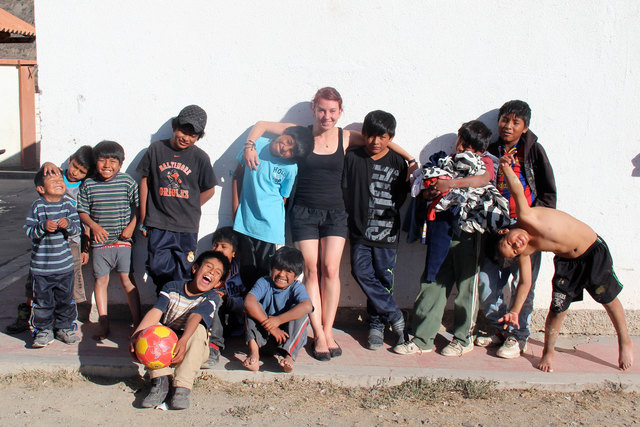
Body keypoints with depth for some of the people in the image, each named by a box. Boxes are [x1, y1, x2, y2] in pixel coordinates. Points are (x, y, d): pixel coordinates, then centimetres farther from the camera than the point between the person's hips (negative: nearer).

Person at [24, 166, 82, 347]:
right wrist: (43, 227, -26)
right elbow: (28, 230, -9)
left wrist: (68, 225, -22)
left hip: (64, 264, 2)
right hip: (40, 266, -2)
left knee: (66, 299, 13)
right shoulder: (37, 206, -6)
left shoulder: (68, 204, -1)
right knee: (42, 300, 6)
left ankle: (65, 328, 30)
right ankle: (44, 330, 22)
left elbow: (77, 229, -2)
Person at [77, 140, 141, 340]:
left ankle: (137, 322, 7)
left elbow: (138, 206, 3)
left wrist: (131, 226, -8)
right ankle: (103, 323, 17)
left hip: (123, 241, -2)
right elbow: (82, 211, 4)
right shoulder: (88, 185, 1)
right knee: (101, 280, 7)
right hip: (100, 241, 2)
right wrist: (94, 226, -12)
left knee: (127, 280, -1)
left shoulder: (127, 182, -2)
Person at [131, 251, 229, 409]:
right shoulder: (171, 288, -3)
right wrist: (136, 335, -36)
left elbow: (195, 317, -30)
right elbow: (155, 312, -19)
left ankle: (182, 387, -37)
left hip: (194, 349, -2)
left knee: (199, 330, -32)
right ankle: (160, 382, -28)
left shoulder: (212, 298, -9)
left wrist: (183, 341, -47)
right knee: (151, 328, -24)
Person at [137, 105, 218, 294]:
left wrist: (189, 210, 7)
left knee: (183, 274, 3)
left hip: (187, 228, -1)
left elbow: (209, 190, 8)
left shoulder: (200, 157, -2)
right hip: (158, 225, 1)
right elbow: (145, 181, 8)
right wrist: (143, 218, 8)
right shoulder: (156, 149, 1)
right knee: (158, 268, 1)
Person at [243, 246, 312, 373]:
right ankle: (253, 351, -32)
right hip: (264, 334, 1)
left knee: (301, 312, -23)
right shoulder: (264, 283, -7)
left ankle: (287, 353, -34)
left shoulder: (297, 287, -9)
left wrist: (278, 320, -38)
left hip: (289, 336, -1)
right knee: (253, 308, -18)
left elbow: (308, 306, -32)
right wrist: (270, 327, -33)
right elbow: (248, 302, -27)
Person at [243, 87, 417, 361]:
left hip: (335, 212, 1)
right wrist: (250, 145, -9)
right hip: (304, 212, -1)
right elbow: (262, 125, 7)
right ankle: (319, 335, 1)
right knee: (311, 270, -3)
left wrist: (410, 158, 7)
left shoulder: (346, 138, 3)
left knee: (330, 270, -6)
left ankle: (328, 331, 5)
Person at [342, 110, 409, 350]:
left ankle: (377, 324, 19)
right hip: (359, 232, 0)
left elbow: (401, 197, 9)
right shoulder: (352, 158, 3)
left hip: (387, 233, 0)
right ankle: (395, 317, 0)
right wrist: (350, 223, 1)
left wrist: (385, 214, 0)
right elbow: (345, 192, 6)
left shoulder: (398, 163, 3)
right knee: (362, 273, -12)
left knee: (383, 280, 1)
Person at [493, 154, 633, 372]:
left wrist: (505, 167, -53)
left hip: (595, 253, -3)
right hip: (567, 263, 4)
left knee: (610, 300, 11)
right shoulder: (524, 252, -13)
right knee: (558, 308, -2)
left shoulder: (526, 218, -28)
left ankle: (625, 342, 33)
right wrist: (514, 311, -13)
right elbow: (524, 283, -6)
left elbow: (517, 191, -39)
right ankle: (548, 351, 21)